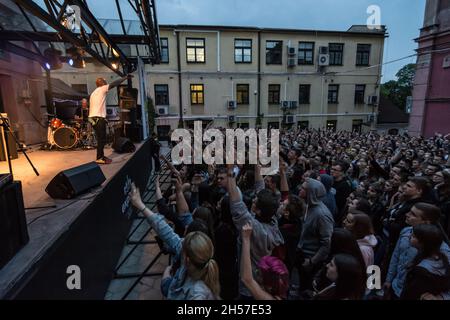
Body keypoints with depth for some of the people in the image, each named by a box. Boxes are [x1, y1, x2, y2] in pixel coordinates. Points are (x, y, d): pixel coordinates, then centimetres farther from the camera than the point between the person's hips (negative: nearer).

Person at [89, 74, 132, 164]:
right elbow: (113, 84, -10)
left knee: (101, 138, 15)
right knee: (102, 139, -6)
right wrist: (125, 78, -5)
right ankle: (99, 158, -4)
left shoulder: (93, 93, 25)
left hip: (93, 118, 10)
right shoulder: (101, 89, -1)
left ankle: (101, 156, 21)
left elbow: (93, 106, 23)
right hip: (98, 118, -10)